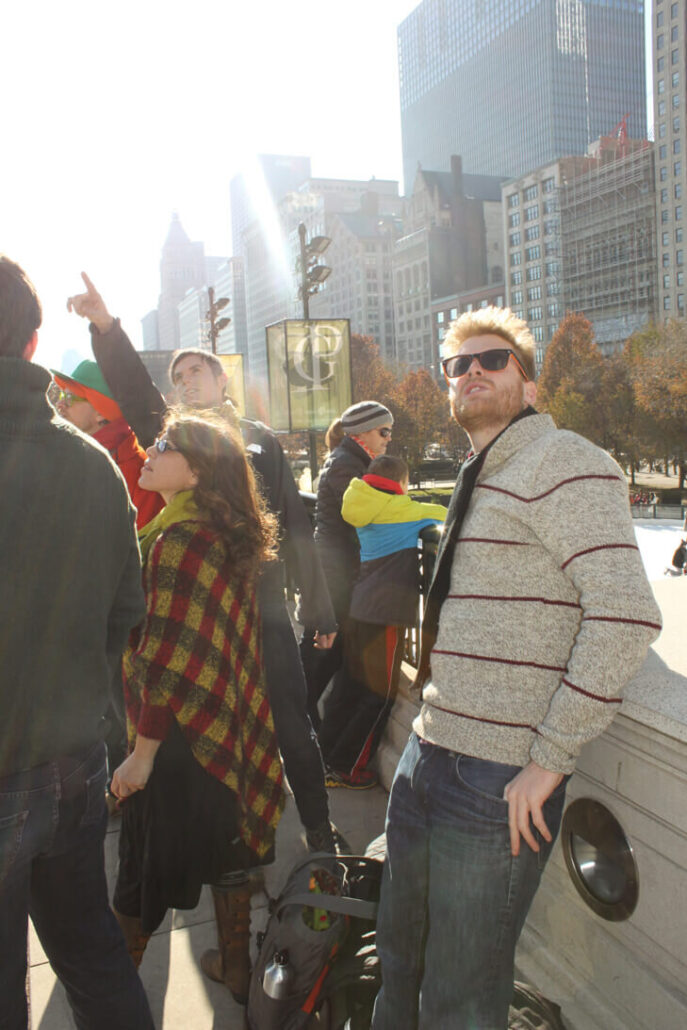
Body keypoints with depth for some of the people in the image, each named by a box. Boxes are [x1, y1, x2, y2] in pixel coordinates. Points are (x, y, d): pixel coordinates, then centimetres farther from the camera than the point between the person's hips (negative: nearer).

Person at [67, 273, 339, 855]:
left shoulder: (261, 441, 9)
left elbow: (295, 527, 7)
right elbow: (137, 397, -13)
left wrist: (319, 611, 6)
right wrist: (106, 329, -30)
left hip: (265, 610, 0)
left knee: (294, 730, 7)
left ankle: (319, 828, 25)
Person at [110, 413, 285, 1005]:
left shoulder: (180, 540, -21)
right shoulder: (225, 534, 6)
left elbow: (169, 660, -23)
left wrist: (142, 752, -17)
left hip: (177, 735, -8)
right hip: (226, 725, 8)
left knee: (145, 865, 9)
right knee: (226, 848, 20)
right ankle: (235, 967, 38)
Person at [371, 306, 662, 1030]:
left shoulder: (562, 465, -12)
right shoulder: (480, 480, 17)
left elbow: (626, 612, -23)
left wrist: (550, 759, -20)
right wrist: (430, 729, 17)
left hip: (500, 779, -8)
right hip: (428, 756, 8)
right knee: (399, 966, 22)